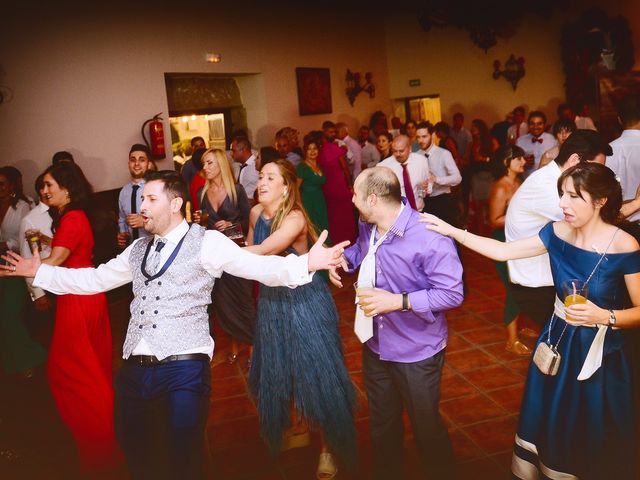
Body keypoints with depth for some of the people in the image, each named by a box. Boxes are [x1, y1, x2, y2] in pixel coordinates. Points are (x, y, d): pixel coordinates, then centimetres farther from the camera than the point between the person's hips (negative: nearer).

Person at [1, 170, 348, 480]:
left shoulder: (207, 243, -4)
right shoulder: (138, 249, 17)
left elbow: (259, 267, -14)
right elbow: (95, 278, 25)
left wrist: (306, 263, -30)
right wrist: (39, 271, 26)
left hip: (184, 368, -6)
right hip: (134, 368, 7)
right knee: (135, 452, 18)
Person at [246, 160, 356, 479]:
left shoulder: (294, 218, -23)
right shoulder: (256, 212, -2)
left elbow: (263, 251, -36)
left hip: (304, 300, -7)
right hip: (271, 300, 7)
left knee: (315, 372, 1)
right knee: (278, 370, 18)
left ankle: (329, 447, 19)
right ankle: (296, 426, 43)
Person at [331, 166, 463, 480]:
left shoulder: (429, 237, -29)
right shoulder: (367, 225, -5)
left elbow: (452, 294, -26)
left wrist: (398, 301, -32)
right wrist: (344, 259, -4)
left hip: (417, 353, -6)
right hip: (375, 346, 7)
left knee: (426, 429, 15)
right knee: (382, 426, 25)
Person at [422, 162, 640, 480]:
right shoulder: (558, 233, -6)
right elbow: (502, 251, -5)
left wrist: (604, 316, -30)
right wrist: (450, 231, -11)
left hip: (600, 354, -4)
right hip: (557, 344, 5)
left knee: (592, 441, 14)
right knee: (550, 427, 20)